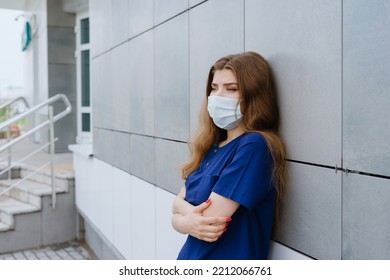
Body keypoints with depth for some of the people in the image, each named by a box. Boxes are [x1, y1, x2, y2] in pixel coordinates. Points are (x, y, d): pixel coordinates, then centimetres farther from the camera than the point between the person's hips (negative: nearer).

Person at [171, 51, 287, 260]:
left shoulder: (255, 146, -20)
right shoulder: (210, 148, 2)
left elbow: (203, 217, -25)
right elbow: (177, 209, 1)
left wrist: (181, 205, -6)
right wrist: (187, 223, -19)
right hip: (190, 258, 7)